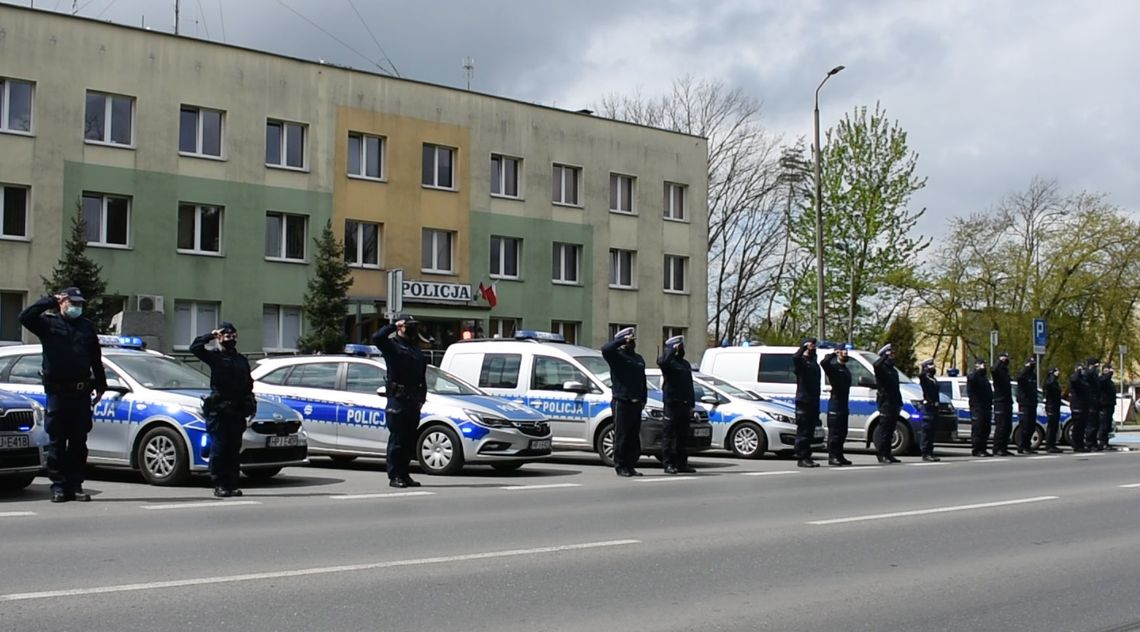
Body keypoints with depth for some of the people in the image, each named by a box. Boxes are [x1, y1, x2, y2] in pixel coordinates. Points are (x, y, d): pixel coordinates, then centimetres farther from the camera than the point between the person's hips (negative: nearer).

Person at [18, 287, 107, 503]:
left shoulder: (87, 327, 15)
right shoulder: (48, 322, 4)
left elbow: (96, 359, 19)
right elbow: (24, 317, -15)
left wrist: (100, 386, 16)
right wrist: (51, 301, -11)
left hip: (81, 393, 3)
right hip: (57, 392, -3)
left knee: (79, 443, 5)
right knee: (57, 442, 1)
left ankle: (75, 485, 10)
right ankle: (58, 486, 5)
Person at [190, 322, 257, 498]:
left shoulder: (242, 360, 19)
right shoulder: (214, 356, 4)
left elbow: (248, 384, 20)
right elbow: (195, 347, -13)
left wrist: (249, 408, 11)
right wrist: (211, 335, -7)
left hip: (237, 411, 5)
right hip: (218, 410, -5)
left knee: (234, 450, 5)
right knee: (219, 449, -5)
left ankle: (232, 485, 8)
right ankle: (219, 485, -2)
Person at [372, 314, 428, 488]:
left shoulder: (416, 348, 20)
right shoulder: (392, 345, -2)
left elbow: (422, 376, 22)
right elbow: (377, 337, -25)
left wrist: (422, 398, 14)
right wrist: (394, 325, -15)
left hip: (413, 401, 7)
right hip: (397, 400, -7)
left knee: (409, 441, 10)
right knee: (397, 440, -6)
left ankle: (404, 475, 17)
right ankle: (394, 476, -2)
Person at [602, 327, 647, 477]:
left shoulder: (638, 359, 21)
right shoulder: (617, 356, -1)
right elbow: (606, 348, -24)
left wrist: (643, 399, 15)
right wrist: (623, 340, -16)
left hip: (636, 403, 7)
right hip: (621, 402, -7)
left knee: (634, 437, 7)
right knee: (621, 436, -5)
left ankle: (630, 465, 13)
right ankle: (620, 466, 0)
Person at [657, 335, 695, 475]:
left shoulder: (686, 364, 20)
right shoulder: (669, 362, -4)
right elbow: (662, 361, -32)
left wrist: (691, 405, 18)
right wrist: (673, 350, -19)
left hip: (685, 405, 8)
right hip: (672, 403, -8)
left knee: (683, 436, 10)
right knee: (669, 435, -5)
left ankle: (682, 463, 15)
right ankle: (668, 464, -4)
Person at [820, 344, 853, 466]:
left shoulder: (846, 370, 20)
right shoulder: (833, 367, -6)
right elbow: (824, 362, -30)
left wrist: (847, 405, 19)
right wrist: (833, 354, -18)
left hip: (844, 405, 8)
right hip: (835, 403, -8)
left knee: (842, 433, 11)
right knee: (834, 432, -8)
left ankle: (839, 456, 17)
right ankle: (832, 456, -8)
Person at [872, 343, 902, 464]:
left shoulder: (893, 370, 23)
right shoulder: (881, 369, -5)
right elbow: (876, 365, -33)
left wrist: (900, 403, 20)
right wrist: (885, 356, -21)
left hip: (894, 404, 9)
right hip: (885, 403, -9)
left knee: (890, 431, 10)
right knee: (884, 430, -9)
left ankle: (887, 454, 14)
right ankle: (881, 454, -8)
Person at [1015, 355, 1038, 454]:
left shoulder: (1033, 375, 18)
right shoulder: (1023, 373, -5)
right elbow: (1019, 377, -32)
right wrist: (1027, 366, -27)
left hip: (1032, 404, 8)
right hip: (1024, 404, -8)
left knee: (1031, 427, 10)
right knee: (1024, 426, -9)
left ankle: (1027, 446, 18)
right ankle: (1021, 447, -5)